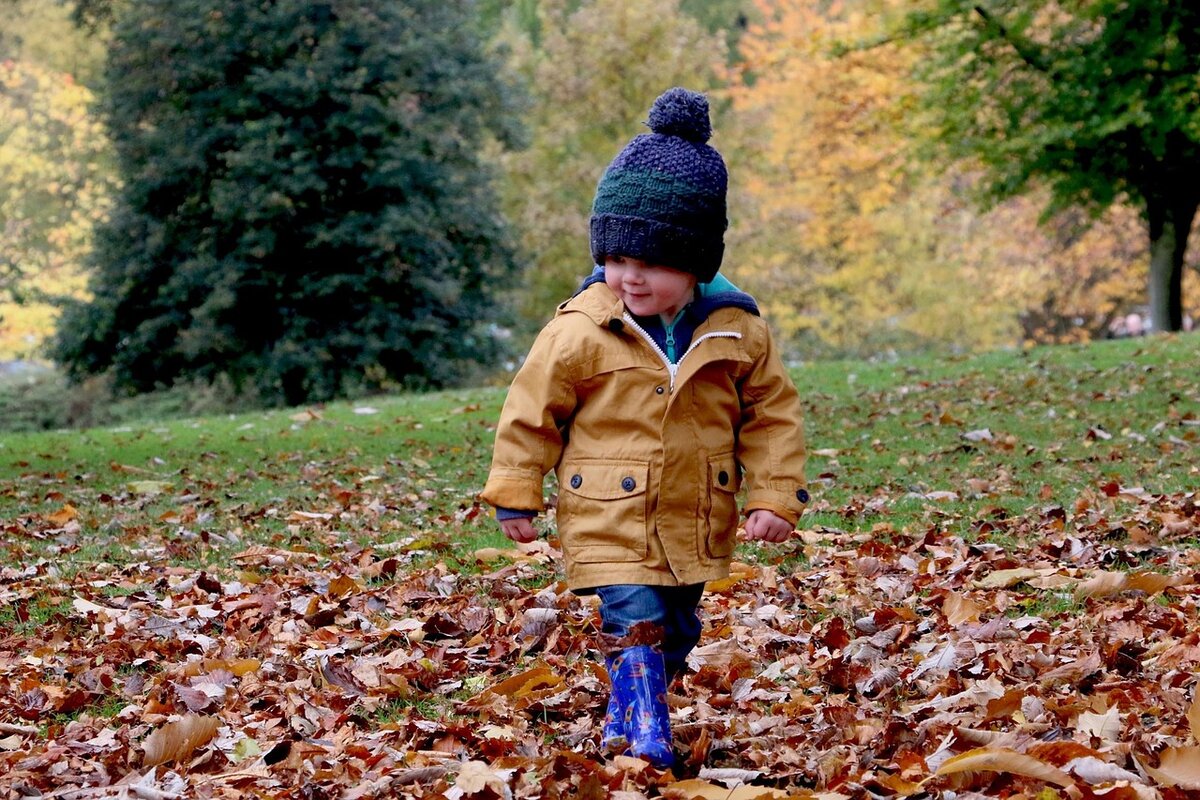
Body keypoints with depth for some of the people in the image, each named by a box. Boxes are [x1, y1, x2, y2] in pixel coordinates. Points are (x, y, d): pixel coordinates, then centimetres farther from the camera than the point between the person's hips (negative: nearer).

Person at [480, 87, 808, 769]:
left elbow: (772, 414, 2)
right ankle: (643, 737, -5)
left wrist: (776, 498, -4)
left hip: (696, 524, 4)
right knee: (636, 629, -14)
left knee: (676, 633, 16)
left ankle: (625, 720, 35)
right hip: (610, 523, -4)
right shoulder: (580, 331, -13)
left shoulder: (737, 329, -7)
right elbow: (532, 410, -3)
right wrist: (516, 496, -1)